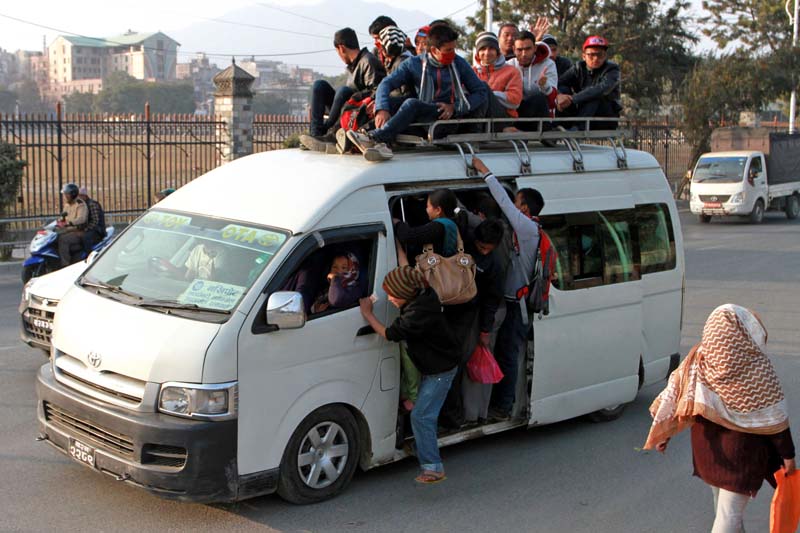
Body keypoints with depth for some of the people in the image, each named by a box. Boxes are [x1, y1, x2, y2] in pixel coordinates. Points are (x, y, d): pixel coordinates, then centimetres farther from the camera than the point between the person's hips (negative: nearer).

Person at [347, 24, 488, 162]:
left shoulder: (459, 63, 8)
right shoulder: (414, 63, 8)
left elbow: (481, 92, 8)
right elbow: (387, 83, -2)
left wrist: (455, 107, -9)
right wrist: (382, 109, -23)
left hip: (449, 116, -3)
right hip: (422, 116, 3)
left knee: (412, 103, -31)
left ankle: (375, 138, -41)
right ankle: (382, 144, -44)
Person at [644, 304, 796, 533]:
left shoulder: (698, 360, -4)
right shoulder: (756, 368, -16)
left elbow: (673, 397, 0)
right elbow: (774, 418, -12)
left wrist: (663, 435, 10)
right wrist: (788, 454, -2)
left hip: (706, 445, 5)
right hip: (742, 450, -5)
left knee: (723, 507, 23)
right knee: (730, 513, -2)